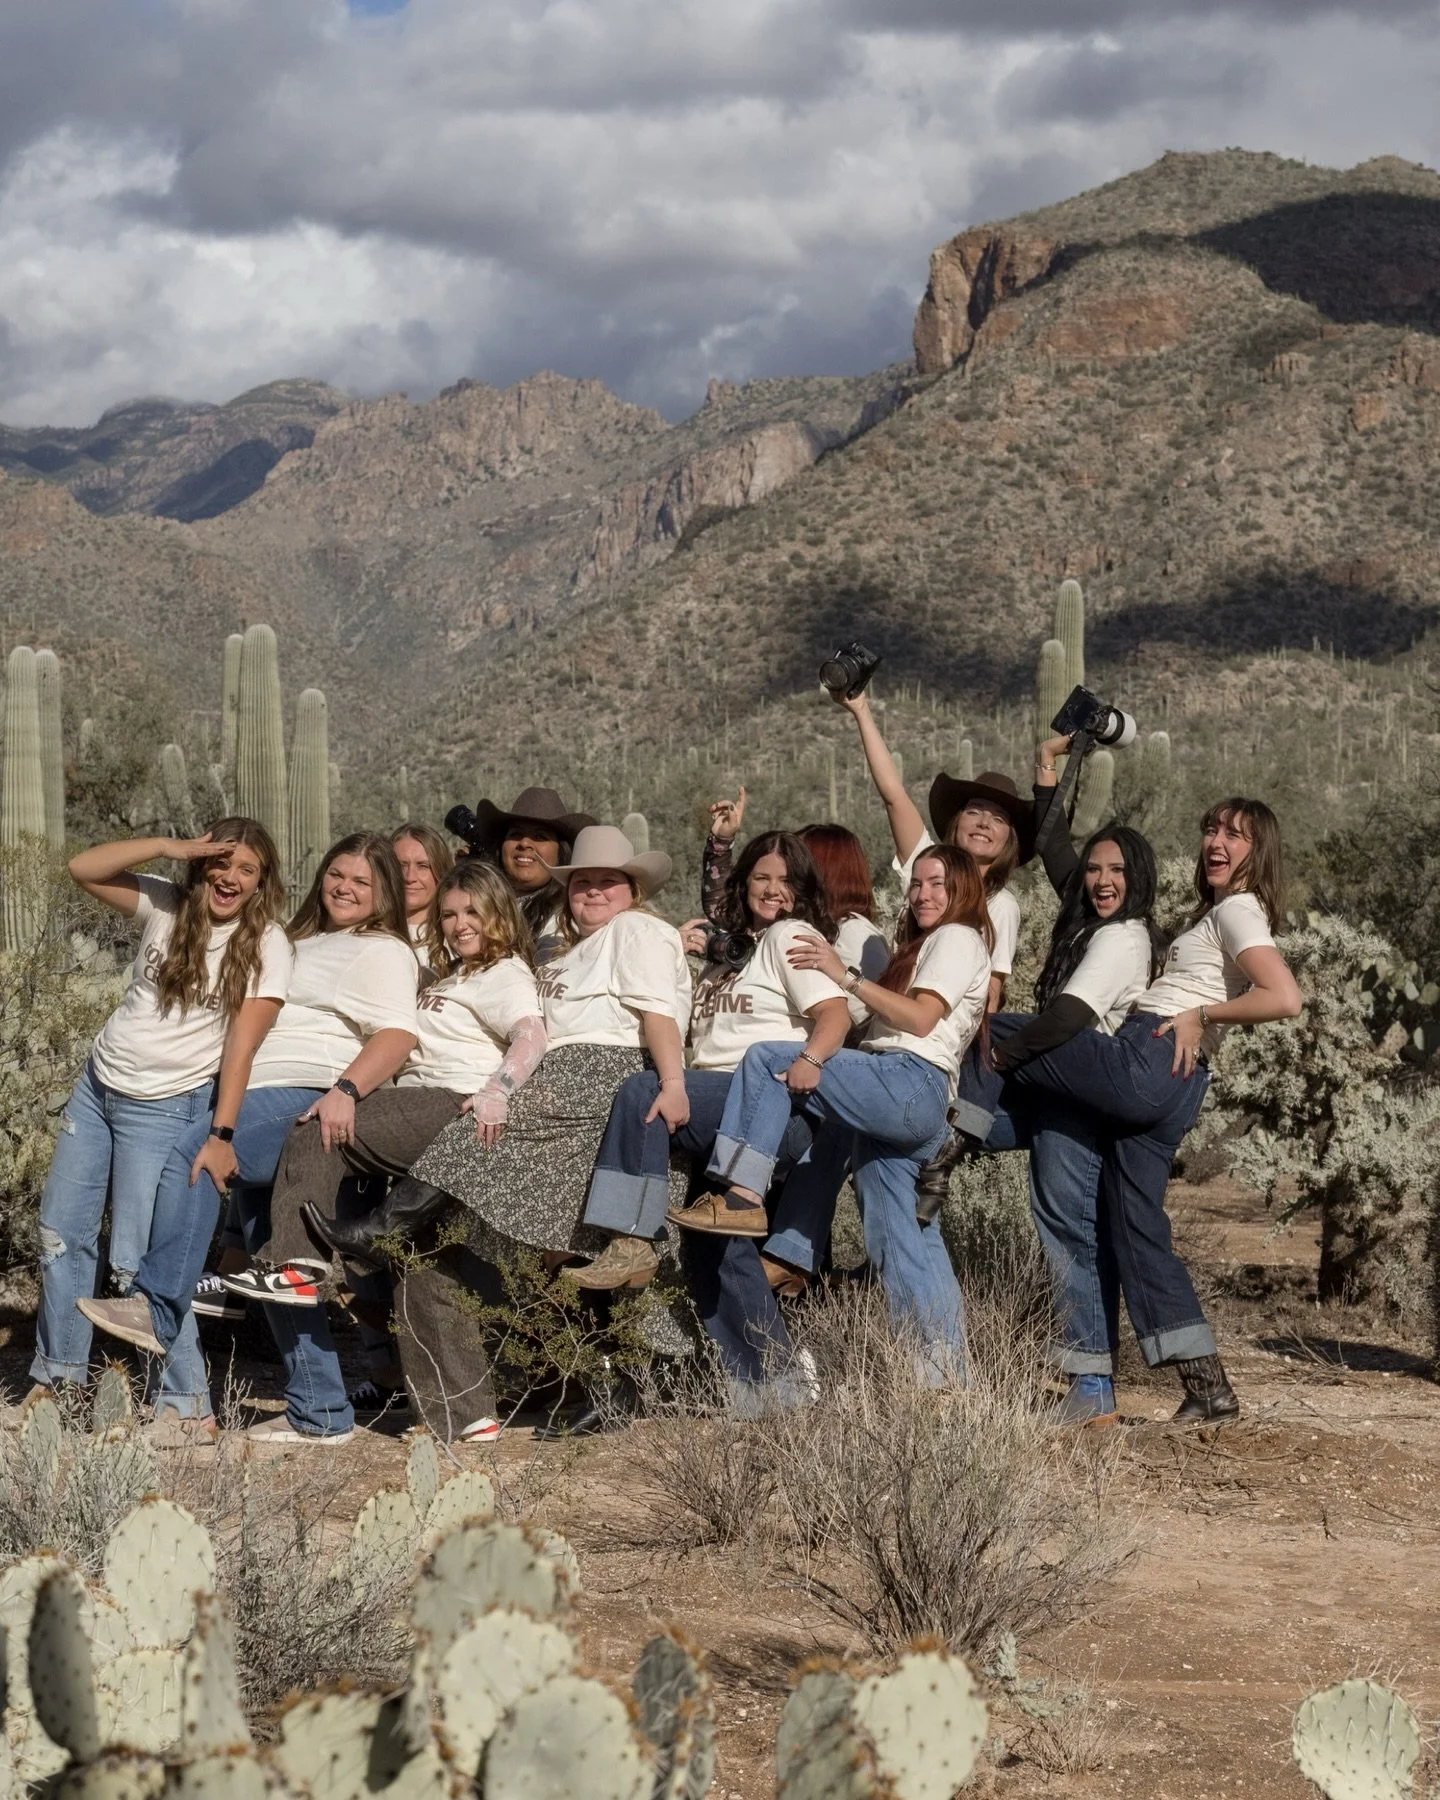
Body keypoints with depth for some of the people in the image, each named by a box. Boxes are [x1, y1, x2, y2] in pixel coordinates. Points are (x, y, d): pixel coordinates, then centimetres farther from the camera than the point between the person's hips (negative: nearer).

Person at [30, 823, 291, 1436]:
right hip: (97, 1086, 6)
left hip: (165, 1108, -6)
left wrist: (221, 1135, -25)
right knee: (61, 1235, 12)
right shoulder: (169, 905, 1)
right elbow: (83, 869, -5)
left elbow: (241, 1046, -18)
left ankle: (188, 1406, -4)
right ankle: (58, 1379, 27)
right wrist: (169, 848, -15)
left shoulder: (266, 947, -12)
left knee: (136, 1261, -12)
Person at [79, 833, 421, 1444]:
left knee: (193, 1157, -27)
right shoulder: (303, 945, 30)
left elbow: (398, 1035, -14)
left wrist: (345, 1090, -29)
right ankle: (319, 1413, 1)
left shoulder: (381, 951, 2)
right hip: (261, 1106, 9)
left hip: (311, 1101, -9)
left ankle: (157, 1309, -27)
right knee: (270, 1263, 1)